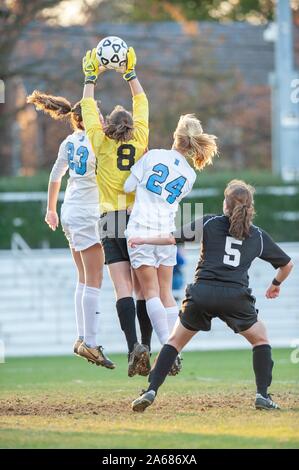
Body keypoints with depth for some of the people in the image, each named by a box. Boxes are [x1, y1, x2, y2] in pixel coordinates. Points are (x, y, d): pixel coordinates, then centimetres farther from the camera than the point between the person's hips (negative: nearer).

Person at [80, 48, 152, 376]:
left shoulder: (101, 142, 0)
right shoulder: (140, 139, 4)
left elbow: (88, 108, 12)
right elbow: (141, 102, 16)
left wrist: (91, 76, 21)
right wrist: (130, 73, 23)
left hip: (111, 220, -2)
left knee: (123, 289, -9)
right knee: (142, 290, 5)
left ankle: (134, 346, -25)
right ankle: (146, 348, -4)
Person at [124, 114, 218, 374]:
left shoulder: (153, 156, -5)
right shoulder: (190, 175, 5)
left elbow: (129, 186, 2)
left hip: (141, 230, -3)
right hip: (167, 235, 3)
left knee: (151, 291, -2)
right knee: (166, 292, 12)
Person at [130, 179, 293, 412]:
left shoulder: (210, 223, 13)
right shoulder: (259, 235, 17)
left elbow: (174, 238, 9)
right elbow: (287, 264, 27)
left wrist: (143, 240, 24)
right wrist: (276, 284, 47)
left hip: (202, 292, 0)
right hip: (236, 296, 0)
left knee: (175, 341, 16)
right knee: (261, 339, 22)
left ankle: (151, 391, 4)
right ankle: (263, 395, 9)